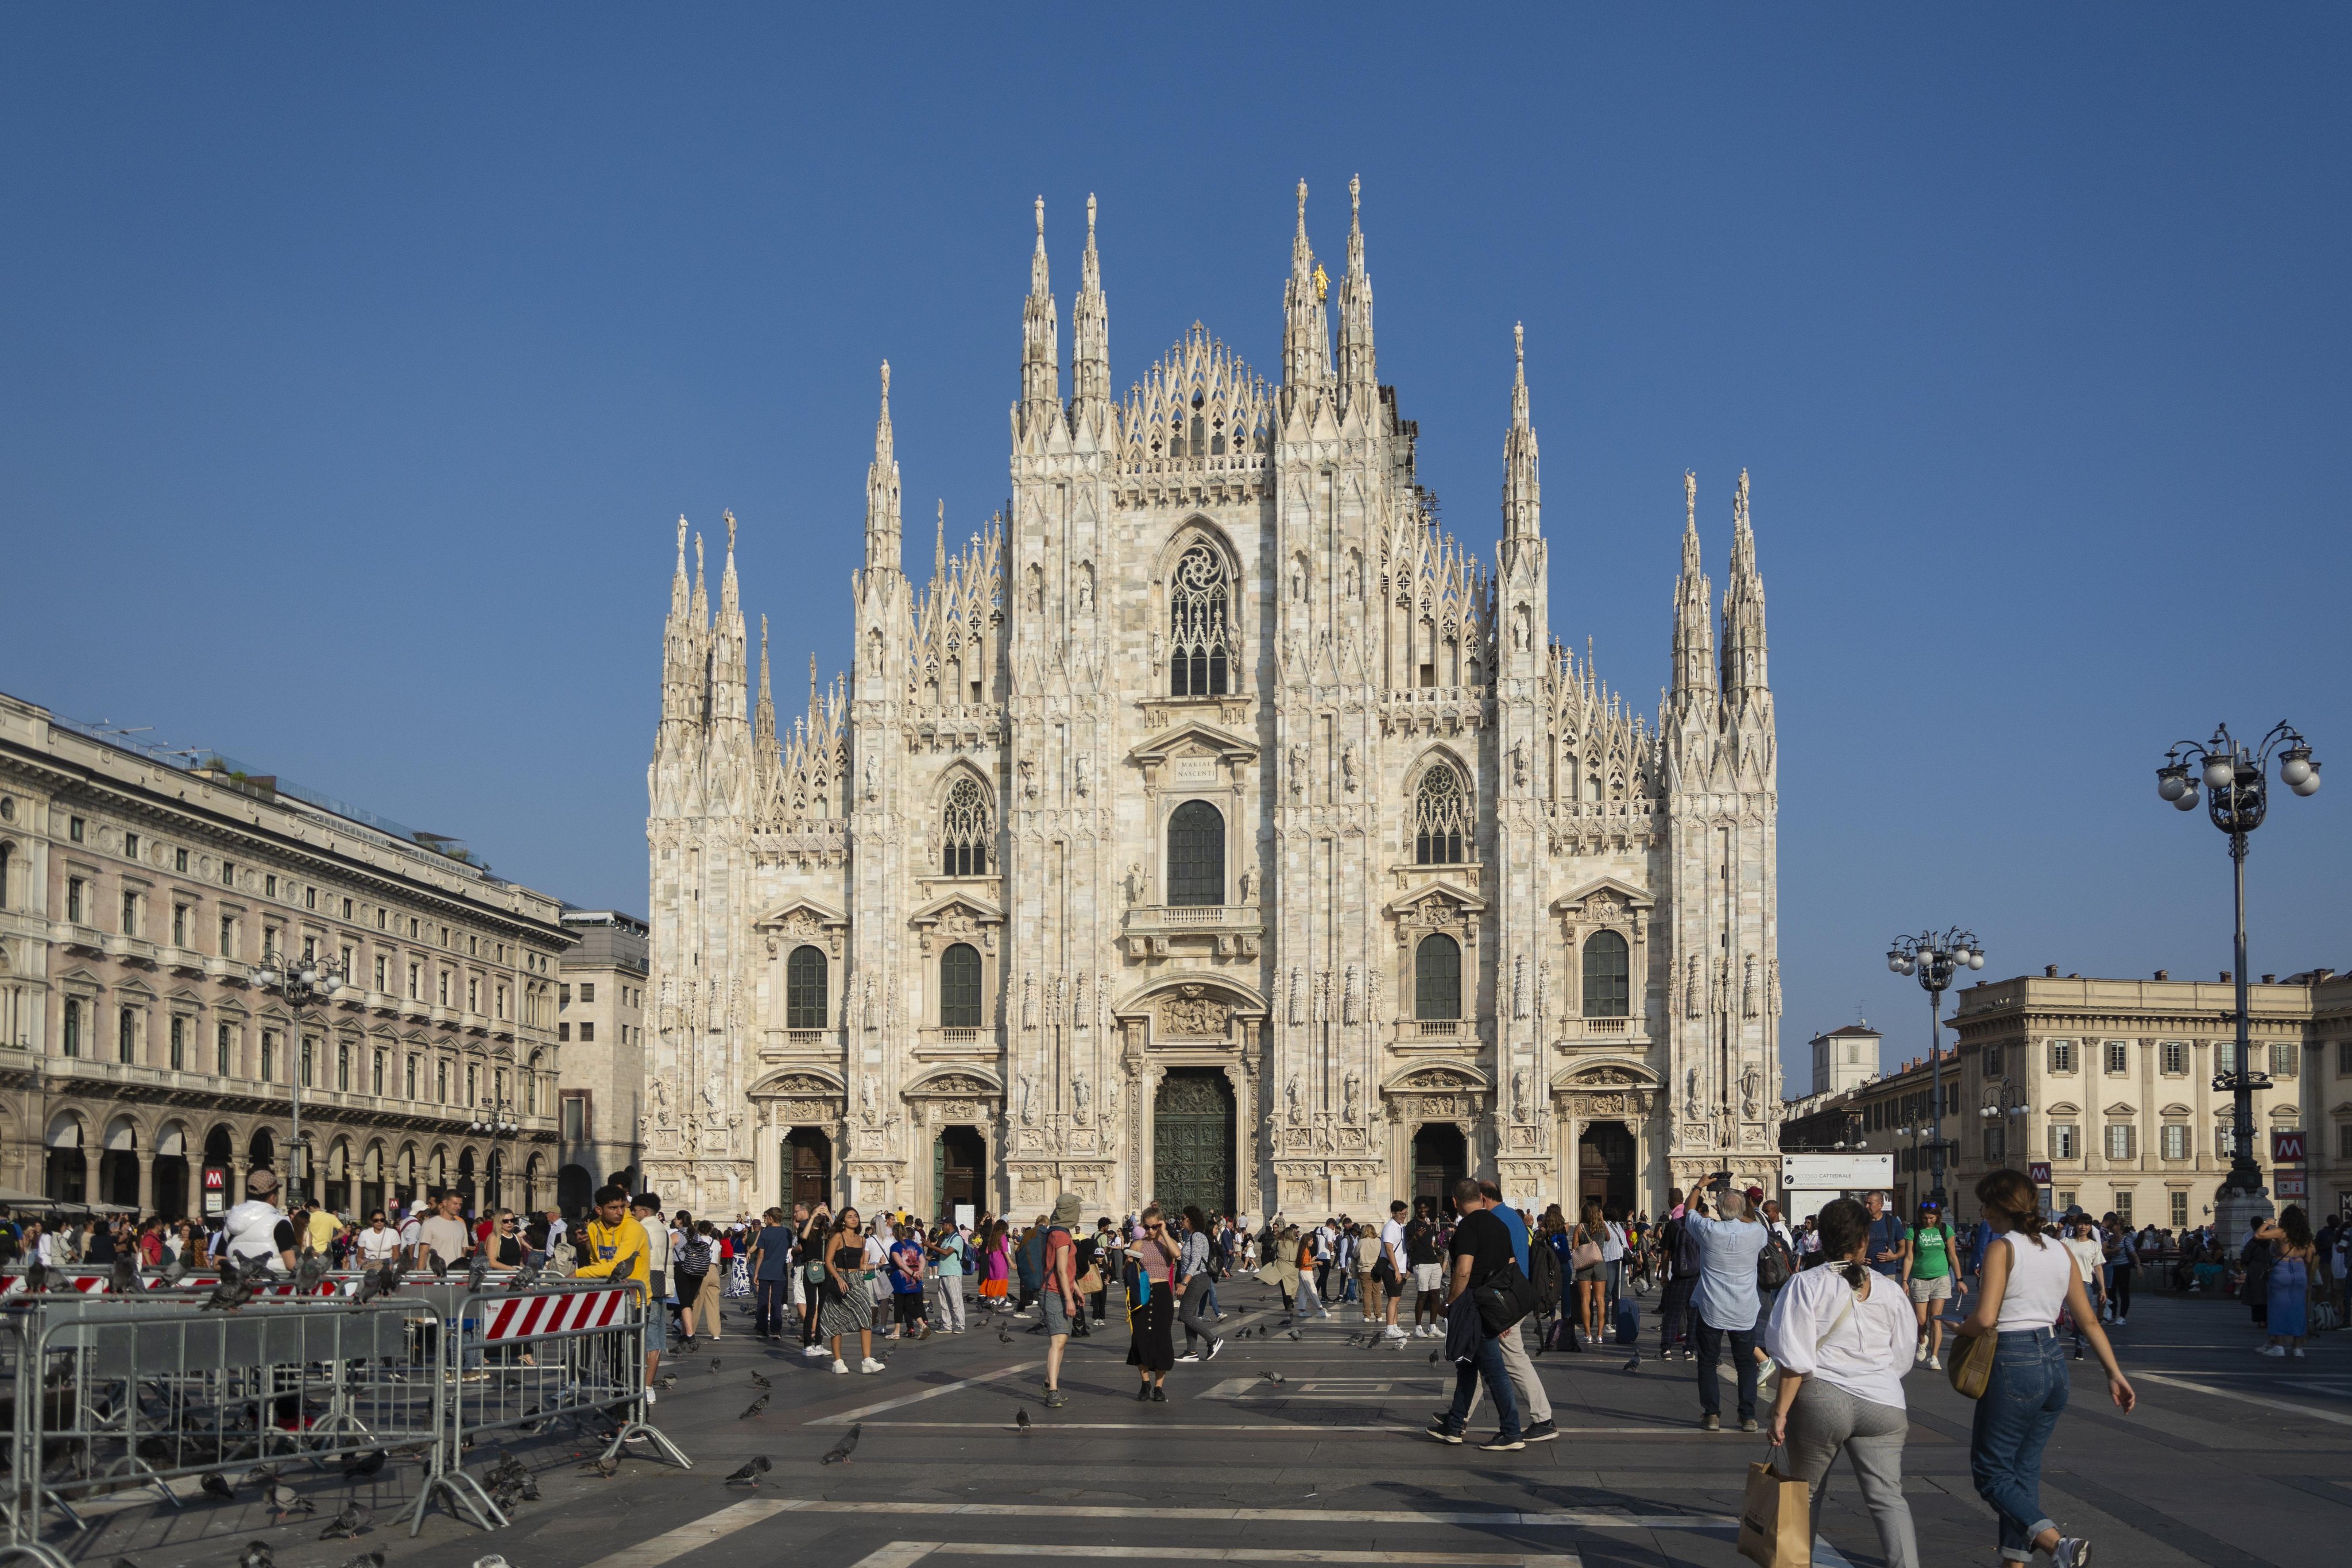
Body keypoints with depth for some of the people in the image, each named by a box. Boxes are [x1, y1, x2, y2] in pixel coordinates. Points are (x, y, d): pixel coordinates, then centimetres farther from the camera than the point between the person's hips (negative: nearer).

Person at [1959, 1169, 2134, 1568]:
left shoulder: (2002, 1248, -11)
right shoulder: (2061, 1253, 10)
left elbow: (1986, 1318, -20)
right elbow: (2088, 1319, 11)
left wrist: (1961, 1329, 0)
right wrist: (2115, 1373, 15)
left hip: (2013, 1366, -8)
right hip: (2054, 1364, 8)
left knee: (1990, 1472, 1)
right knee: (2024, 1468, 16)